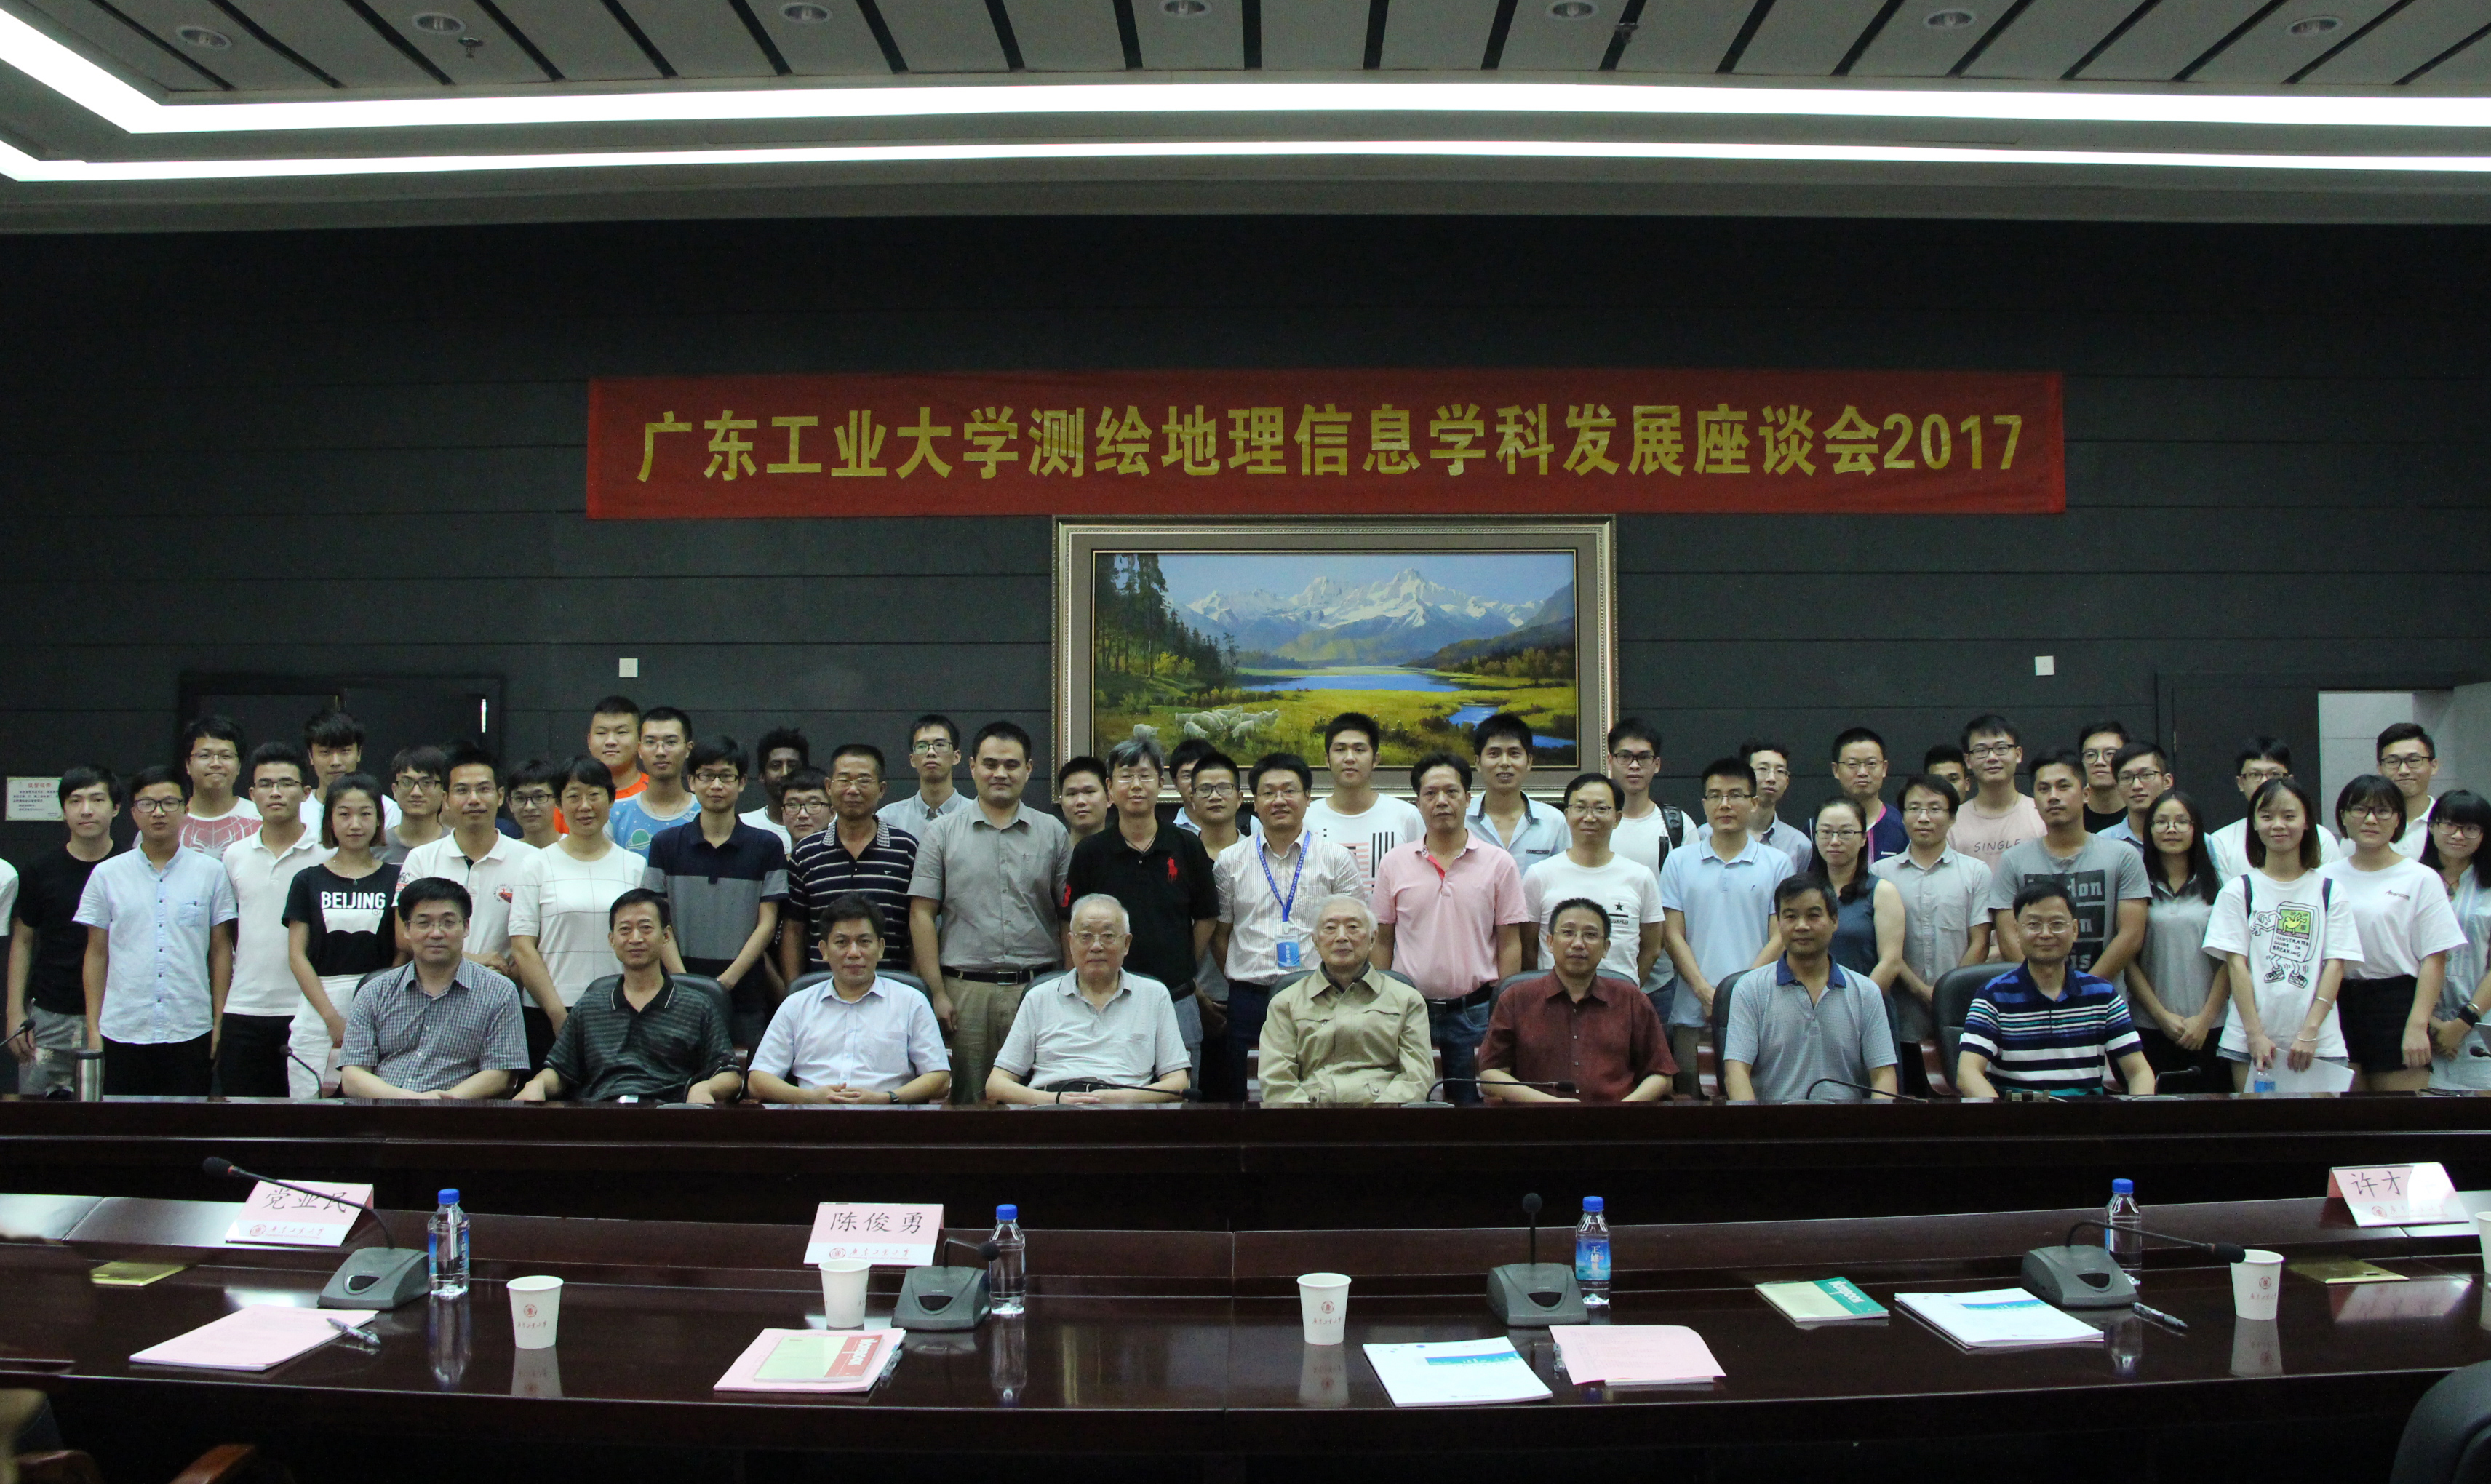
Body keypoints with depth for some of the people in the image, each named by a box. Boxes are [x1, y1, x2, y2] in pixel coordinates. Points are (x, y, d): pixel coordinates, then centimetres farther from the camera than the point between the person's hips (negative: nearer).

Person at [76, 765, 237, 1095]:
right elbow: (96, 954, 9)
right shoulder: (106, 874, 7)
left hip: (191, 1033, -1)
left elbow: (221, 950, 7)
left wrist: (220, 1024, 2)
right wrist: (93, 1029, 5)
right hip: (122, 1033, 1)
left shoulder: (211, 872, 5)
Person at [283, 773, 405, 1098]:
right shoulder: (308, 881, 9)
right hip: (319, 1009, 1)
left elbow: (404, 953, 7)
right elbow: (297, 955, 5)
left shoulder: (396, 880, 8)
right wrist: (332, 1017, -5)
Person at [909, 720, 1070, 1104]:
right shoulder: (942, 833, 7)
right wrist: (937, 993, -5)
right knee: (968, 1097, 3)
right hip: (965, 990, -1)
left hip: (1039, 989, 1)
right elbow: (922, 915, 3)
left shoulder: (1053, 833, 10)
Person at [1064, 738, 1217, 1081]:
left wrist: (1182, 969, 6)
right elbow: (1072, 928, 4)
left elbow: (1206, 918, 10)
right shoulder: (1090, 852, 1)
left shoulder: (1187, 848, 3)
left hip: (1177, 1002, 1)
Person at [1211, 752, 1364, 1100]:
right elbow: (1219, 934, 13)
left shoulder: (1336, 859, 6)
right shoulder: (1230, 861, 9)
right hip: (1248, 1001, 1)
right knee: (1235, 1094, 1)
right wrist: (1243, 981, 4)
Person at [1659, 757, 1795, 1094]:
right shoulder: (1680, 861, 10)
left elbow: (1779, 938, 3)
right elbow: (1673, 935, 5)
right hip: (1692, 1014, 1)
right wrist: (1706, 993, -9)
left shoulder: (1777, 864, 8)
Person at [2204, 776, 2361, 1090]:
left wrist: (2310, 1032, -10)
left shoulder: (2329, 891, 6)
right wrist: (2255, 1034, -10)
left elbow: (2335, 965, 0)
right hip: (2249, 1041, 0)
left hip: (2319, 1041, 1)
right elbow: (2237, 964, -1)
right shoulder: (2238, 890, 4)